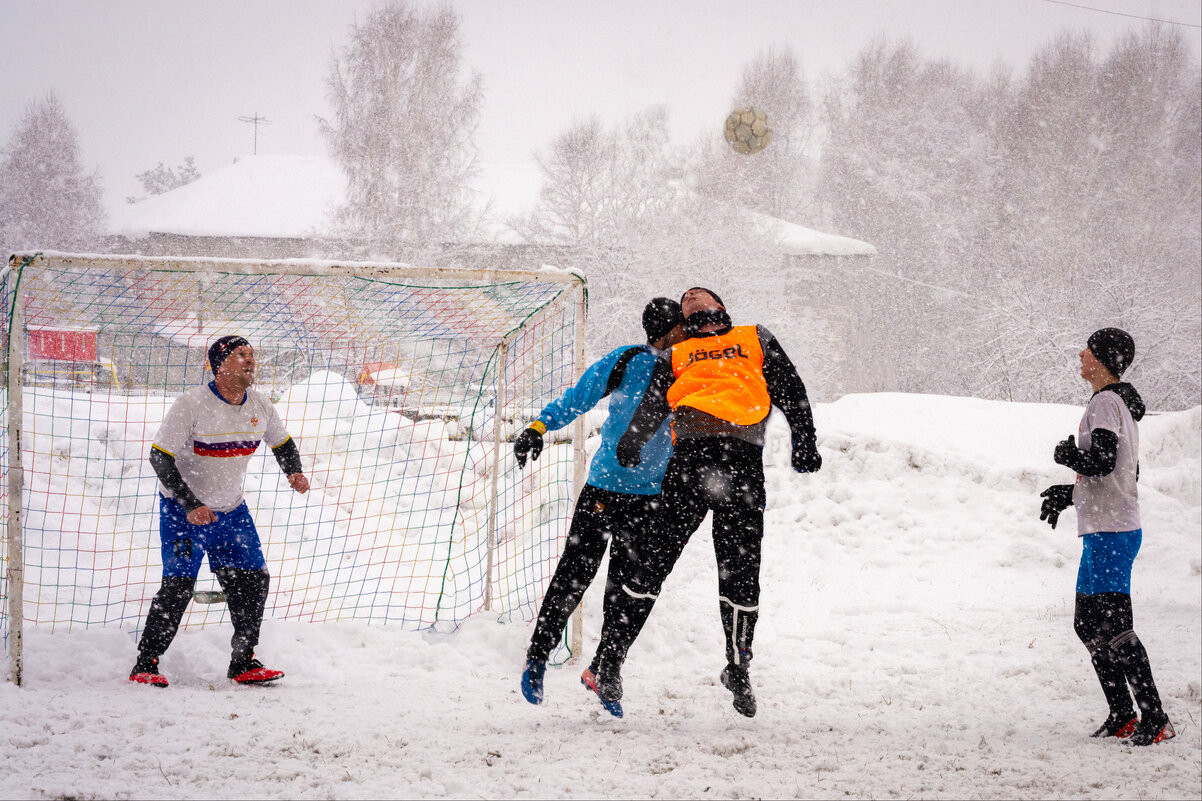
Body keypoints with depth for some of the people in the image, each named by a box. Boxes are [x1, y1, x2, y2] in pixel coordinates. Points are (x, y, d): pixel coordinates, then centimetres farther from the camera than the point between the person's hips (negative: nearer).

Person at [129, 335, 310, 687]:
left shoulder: (260, 407, -2)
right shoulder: (191, 404, -21)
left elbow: (282, 443, 17)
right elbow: (159, 457, -20)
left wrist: (295, 472, -3)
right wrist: (190, 504, -26)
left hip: (231, 511, 6)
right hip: (182, 509, -6)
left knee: (253, 580, 2)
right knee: (178, 584, -14)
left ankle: (244, 663, 15)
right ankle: (146, 664, -3)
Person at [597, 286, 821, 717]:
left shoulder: (756, 340, 30)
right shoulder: (675, 355, 31)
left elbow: (790, 391, 21)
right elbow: (653, 404, 16)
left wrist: (805, 441, 5)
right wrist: (632, 440, -4)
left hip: (743, 457, 0)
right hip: (691, 450, 0)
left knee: (740, 569, -4)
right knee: (655, 558, -10)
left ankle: (738, 667, 13)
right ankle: (611, 656, -3)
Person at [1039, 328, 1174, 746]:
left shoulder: (1105, 404, -13)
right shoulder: (1122, 405, 18)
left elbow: (1101, 461, -25)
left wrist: (1067, 455, -6)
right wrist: (1069, 493, 24)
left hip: (1109, 533, -11)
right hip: (1105, 532, 11)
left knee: (1114, 628, -12)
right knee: (1088, 624, 14)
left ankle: (1154, 717, -12)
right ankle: (1122, 715, 16)